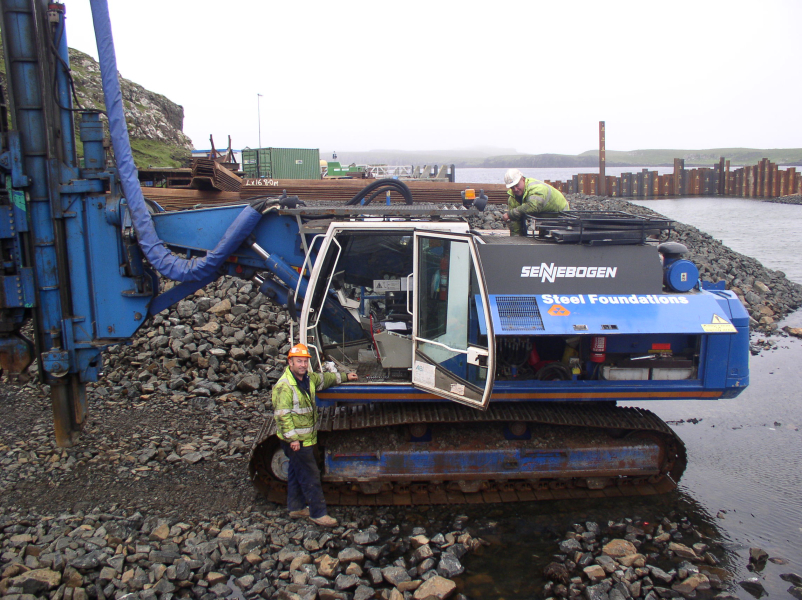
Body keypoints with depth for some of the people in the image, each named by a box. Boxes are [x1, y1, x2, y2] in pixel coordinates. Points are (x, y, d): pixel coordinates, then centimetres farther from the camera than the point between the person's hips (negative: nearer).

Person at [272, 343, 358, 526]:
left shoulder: (308, 378, 6)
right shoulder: (285, 386, -22)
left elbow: (323, 379, 28)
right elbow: (282, 415, -25)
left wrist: (344, 376, 30)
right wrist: (292, 438, -26)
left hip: (307, 438, 10)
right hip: (295, 441, -10)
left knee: (297, 473, 20)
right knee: (310, 476, -4)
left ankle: (296, 508, 33)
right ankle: (318, 513, 4)